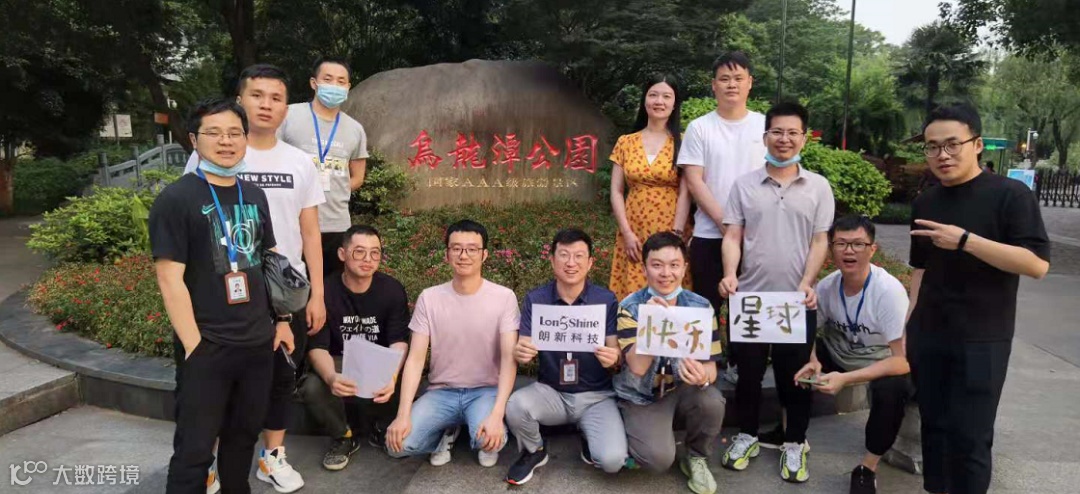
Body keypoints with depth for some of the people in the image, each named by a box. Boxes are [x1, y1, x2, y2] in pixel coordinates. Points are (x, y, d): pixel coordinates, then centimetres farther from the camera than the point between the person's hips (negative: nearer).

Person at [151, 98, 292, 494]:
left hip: (258, 342, 6)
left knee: (244, 434, 17)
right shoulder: (176, 199, -10)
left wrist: (281, 321, 13)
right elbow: (170, 279, -13)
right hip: (206, 346, -5)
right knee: (194, 449, 3)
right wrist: (194, 345, -16)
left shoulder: (254, 196, 8)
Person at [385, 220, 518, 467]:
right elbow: (415, 358, -6)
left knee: (487, 440, -33)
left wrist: (497, 414, -28)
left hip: (486, 391, -2)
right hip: (441, 392, 2)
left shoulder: (504, 297, -9)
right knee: (399, 443, -21)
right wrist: (403, 415, -18)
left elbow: (509, 359, -14)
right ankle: (447, 432, 13)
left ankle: (487, 440, 7)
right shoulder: (429, 298, -3)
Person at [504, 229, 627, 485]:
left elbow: (615, 353, -7)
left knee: (612, 460, -24)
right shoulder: (535, 299, -5)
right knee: (516, 404, -32)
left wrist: (613, 358, -32)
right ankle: (534, 451, 3)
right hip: (551, 392, 1)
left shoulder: (607, 300, -7)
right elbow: (524, 348, -6)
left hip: (596, 396, -1)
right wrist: (521, 353, -31)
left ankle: (588, 435, 14)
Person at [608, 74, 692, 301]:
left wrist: (676, 235, -12)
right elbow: (616, 191, 5)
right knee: (633, 295, 2)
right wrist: (627, 232, -4)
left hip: (670, 232, -2)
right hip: (634, 233, 2)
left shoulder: (682, 143, 2)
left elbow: (685, 193, -4)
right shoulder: (626, 142, 8)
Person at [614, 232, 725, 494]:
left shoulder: (700, 306, -8)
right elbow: (637, 367, -24)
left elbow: (710, 365, -10)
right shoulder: (630, 307, -15)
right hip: (642, 397, -3)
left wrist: (702, 376, -35)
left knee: (712, 401, -30)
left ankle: (696, 458, 1)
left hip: (683, 389, 3)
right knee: (660, 458, -25)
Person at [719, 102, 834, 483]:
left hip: (797, 302, 0)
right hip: (750, 298, 1)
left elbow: (820, 242, 1)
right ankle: (747, 435, 28)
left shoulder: (818, 187, 3)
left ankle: (795, 443, 26)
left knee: (794, 375, 9)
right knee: (748, 371, 11)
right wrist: (730, 274, -15)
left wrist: (807, 283, -13)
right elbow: (733, 237, 1)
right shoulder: (744, 185, 4)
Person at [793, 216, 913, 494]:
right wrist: (813, 361, -23)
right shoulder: (826, 286, -15)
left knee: (891, 390, -36)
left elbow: (903, 361, -29)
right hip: (838, 355, 4)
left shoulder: (889, 291, -28)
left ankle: (868, 468, -12)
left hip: (883, 363, -4)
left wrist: (845, 378, -37)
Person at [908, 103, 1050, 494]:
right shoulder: (924, 202, 8)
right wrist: (908, 322, 11)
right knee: (934, 426, 12)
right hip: (927, 337, 5)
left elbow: (1038, 264, -18)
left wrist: (966, 241, -26)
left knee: (970, 437, -1)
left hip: (981, 340, -5)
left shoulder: (1011, 195, -9)